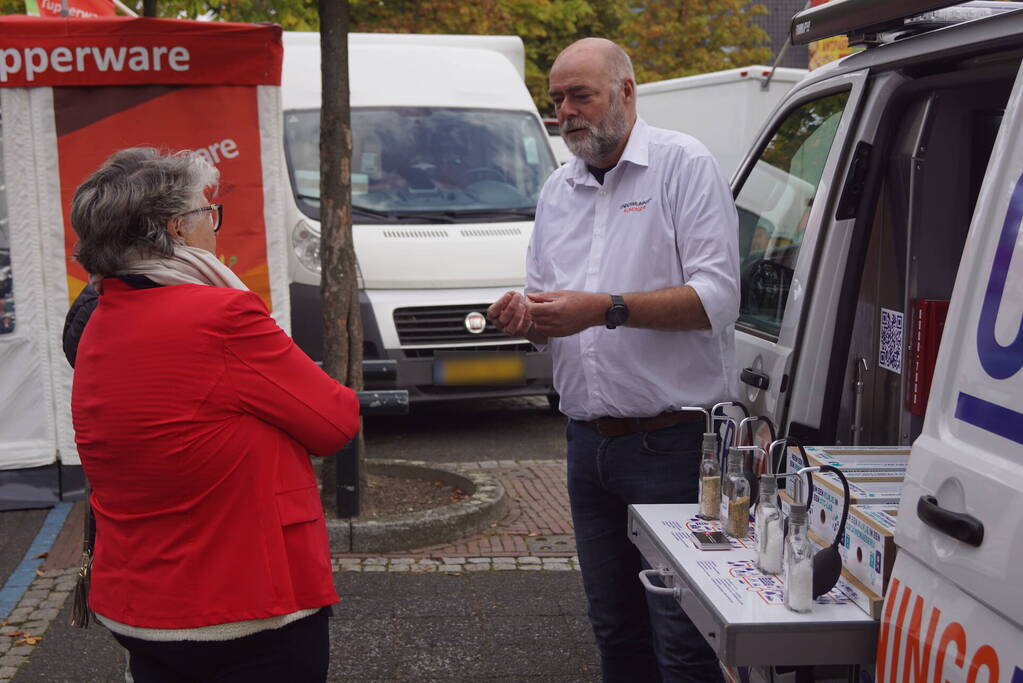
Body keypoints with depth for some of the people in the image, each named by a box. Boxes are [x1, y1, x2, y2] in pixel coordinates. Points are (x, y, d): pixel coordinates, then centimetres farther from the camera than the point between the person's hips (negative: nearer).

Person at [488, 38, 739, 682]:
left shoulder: (684, 164, -4)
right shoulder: (558, 189, 17)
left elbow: (718, 297, -14)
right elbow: (544, 303, 20)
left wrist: (605, 308, -21)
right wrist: (524, 315, -4)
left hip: (672, 442, -7)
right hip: (589, 445, 7)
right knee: (615, 630, 16)